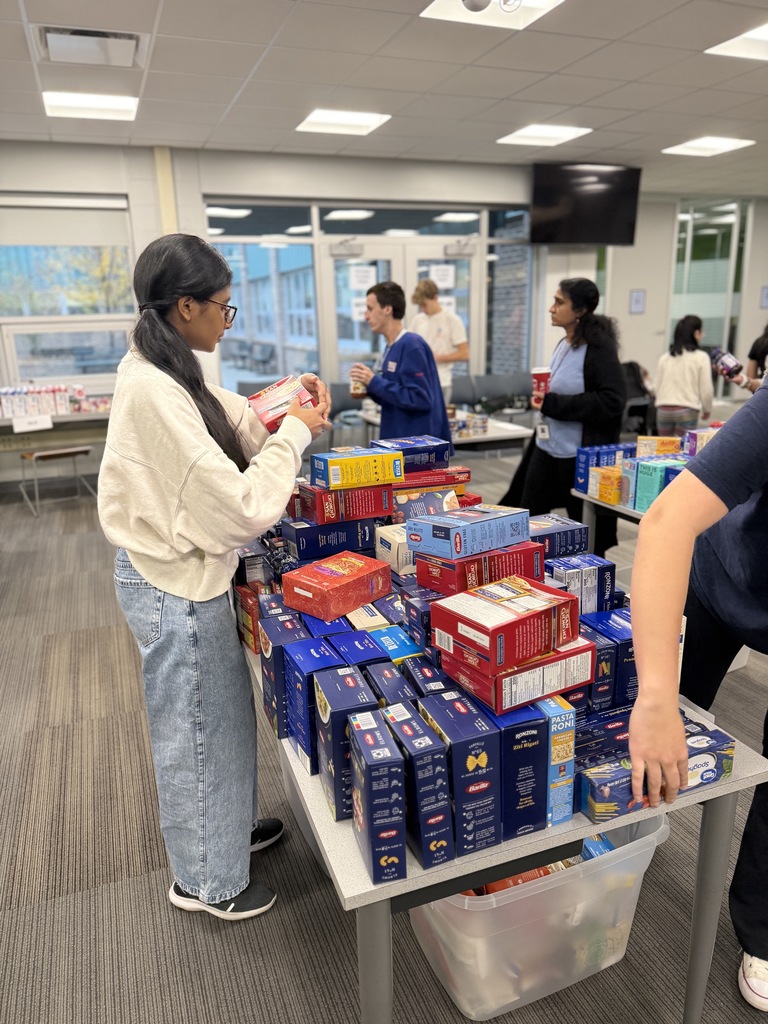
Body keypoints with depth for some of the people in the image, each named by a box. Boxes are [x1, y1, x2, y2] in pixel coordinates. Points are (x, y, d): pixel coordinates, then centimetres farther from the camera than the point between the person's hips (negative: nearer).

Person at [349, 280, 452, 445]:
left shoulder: (412, 345, -16)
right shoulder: (391, 347, 11)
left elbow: (419, 399, -22)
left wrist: (375, 382, -19)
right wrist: (369, 384, 1)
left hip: (418, 445, -9)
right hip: (397, 441, 9)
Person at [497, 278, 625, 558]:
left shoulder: (599, 347, -14)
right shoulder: (564, 345, 11)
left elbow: (612, 401, -23)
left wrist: (552, 403, -21)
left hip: (580, 457, -8)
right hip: (546, 448, 9)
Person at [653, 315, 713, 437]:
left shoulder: (665, 357, 7)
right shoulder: (701, 357, -3)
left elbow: (657, 386, 9)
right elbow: (706, 389, -1)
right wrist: (707, 410, 15)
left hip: (663, 410, 4)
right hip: (687, 411, -4)